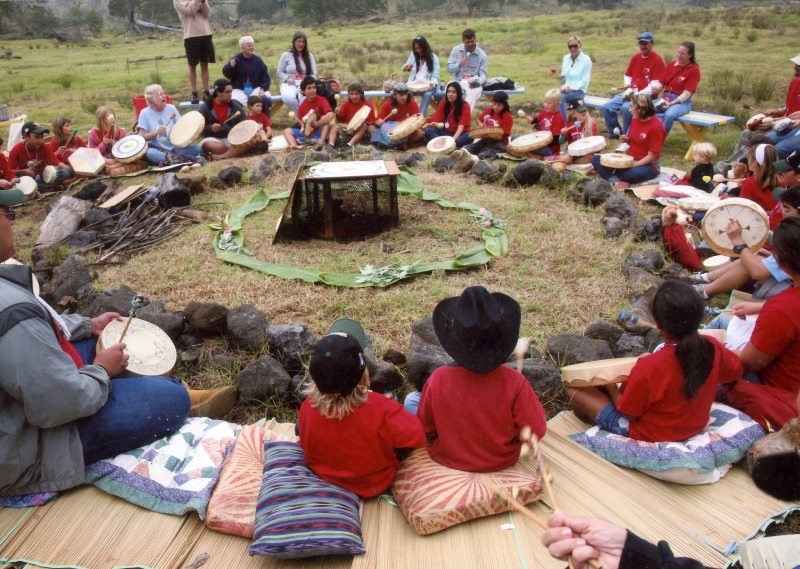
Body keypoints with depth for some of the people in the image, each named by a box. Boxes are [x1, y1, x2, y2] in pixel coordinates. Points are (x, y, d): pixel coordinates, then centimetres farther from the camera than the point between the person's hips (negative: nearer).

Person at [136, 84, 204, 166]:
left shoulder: (171, 108, 3)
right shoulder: (145, 113, -3)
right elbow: (142, 137, -4)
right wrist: (156, 133, -20)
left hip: (175, 147, 3)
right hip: (158, 149, -2)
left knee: (198, 148, -20)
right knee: (149, 152, -38)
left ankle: (169, 159, -31)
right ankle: (187, 158, -39)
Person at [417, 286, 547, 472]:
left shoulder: (438, 380, -27)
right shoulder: (514, 382, -29)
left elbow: (425, 430, -12)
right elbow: (536, 430, -18)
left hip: (447, 459, -1)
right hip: (503, 461, 1)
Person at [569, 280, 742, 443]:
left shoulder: (648, 368, -36)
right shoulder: (713, 348, -20)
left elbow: (627, 412, -19)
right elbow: (736, 370, 5)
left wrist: (611, 388, 0)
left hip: (650, 435, -6)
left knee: (575, 389, 4)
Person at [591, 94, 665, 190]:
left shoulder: (656, 126, -19)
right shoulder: (635, 119, 3)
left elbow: (652, 156, -18)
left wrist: (633, 165, -25)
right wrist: (626, 139, -4)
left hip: (648, 165, -8)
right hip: (629, 159, 8)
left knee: (633, 173, -44)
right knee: (596, 159, -8)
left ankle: (607, 174, -15)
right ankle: (616, 181, -28)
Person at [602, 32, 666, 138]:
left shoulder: (657, 60, -9)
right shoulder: (635, 57, 12)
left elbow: (655, 86, -15)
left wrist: (638, 95, -20)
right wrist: (627, 85, 3)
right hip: (630, 93, 7)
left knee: (626, 108, -34)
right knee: (606, 108, -10)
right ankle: (615, 132, 7)